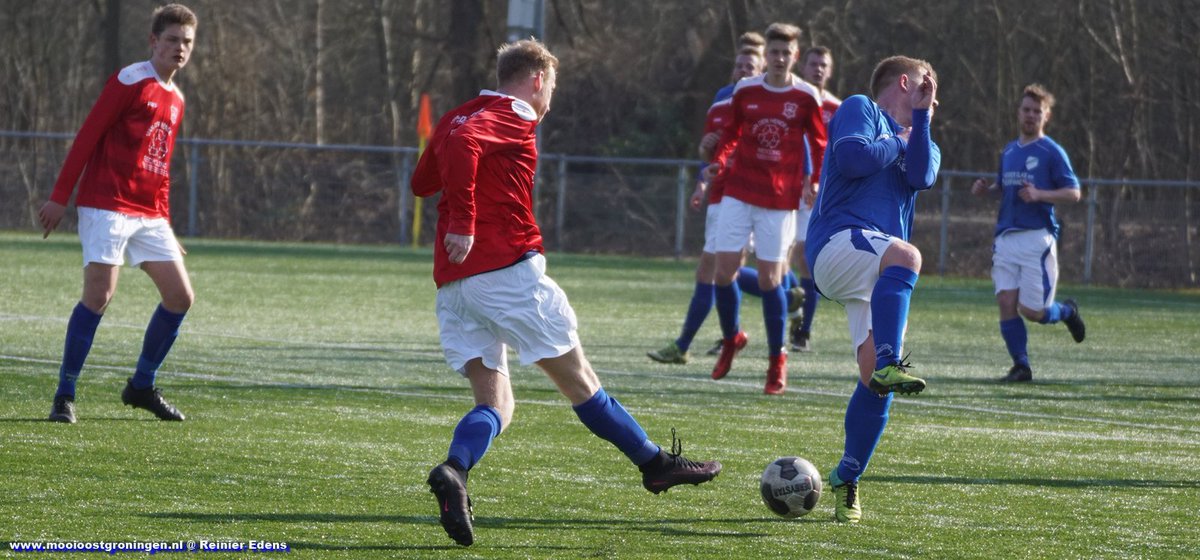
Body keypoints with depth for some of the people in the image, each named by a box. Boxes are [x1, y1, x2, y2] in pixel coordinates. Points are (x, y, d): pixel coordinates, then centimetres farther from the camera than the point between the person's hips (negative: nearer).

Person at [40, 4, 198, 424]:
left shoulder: (175, 100, 17)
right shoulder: (130, 82, -7)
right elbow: (86, 137, -9)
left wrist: (165, 224, 20)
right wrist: (60, 198, -13)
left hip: (149, 215, 8)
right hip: (107, 207, -8)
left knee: (180, 296, 3)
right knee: (99, 295, -16)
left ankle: (142, 387, 17)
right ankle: (65, 395, -8)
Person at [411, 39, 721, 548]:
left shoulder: (458, 116, 19)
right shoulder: (513, 117, -4)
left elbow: (421, 182, 22)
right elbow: (461, 142, -23)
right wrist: (463, 222, -24)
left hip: (453, 279, 7)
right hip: (507, 267, -7)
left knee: (494, 403, 2)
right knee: (576, 376, 4)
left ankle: (453, 471, -26)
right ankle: (655, 463, 16)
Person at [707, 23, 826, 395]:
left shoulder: (806, 97, -2)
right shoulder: (745, 91, 3)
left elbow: (819, 144, 6)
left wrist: (816, 183, -4)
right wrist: (718, 164, 1)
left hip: (779, 200, -2)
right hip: (739, 193, 2)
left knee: (769, 279, -3)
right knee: (724, 269, -4)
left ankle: (777, 361, 8)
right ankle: (731, 339, 21)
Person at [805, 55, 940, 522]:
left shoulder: (917, 141, 28)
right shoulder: (861, 109, 9)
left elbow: (921, 177, 3)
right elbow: (851, 157, -12)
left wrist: (921, 117, 1)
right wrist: (898, 143, 4)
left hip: (878, 277, 7)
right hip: (837, 244, -7)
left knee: (876, 375, -5)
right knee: (905, 255, -38)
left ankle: (846, 481, 4)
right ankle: (889, 365, -49)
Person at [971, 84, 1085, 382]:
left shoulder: (1052, 152, -3)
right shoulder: (1009, 151, 16)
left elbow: (1074, 193, -5)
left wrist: (1039, 195, -20)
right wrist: (986, 189, 7)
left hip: (1037, 237, -6)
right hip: (1006, 237, 6)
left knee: (1031, 310, -7)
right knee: (1006, 303, -5)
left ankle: (1066, 311, 25)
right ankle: (1021, 366, 3)